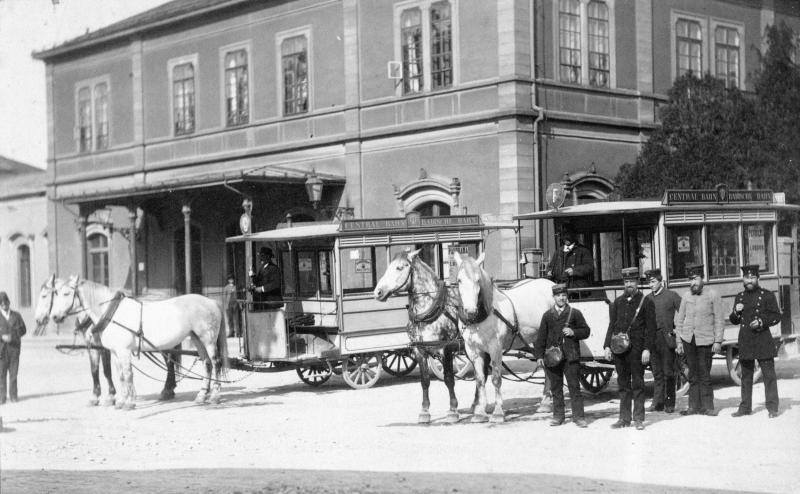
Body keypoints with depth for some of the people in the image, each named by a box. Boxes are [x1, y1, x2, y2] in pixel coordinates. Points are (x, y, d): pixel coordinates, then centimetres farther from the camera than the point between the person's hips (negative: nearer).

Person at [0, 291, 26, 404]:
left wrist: (12, 336, -7)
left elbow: (23, 330, 8)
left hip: (14, 347, 1)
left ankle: (13, 395, 6)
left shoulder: (16, 315, 11)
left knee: (13, 373, 1)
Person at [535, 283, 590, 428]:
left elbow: (586, 331, 6)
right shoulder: (547, 315, 9)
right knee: (555, 388, 8)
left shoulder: (575, 313, 5)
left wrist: (573, 332, -13)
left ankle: (578, 416, 1)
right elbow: (541, 337, 9)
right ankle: (558, 416, 17)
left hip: (570, 356, -2)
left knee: (574, 386, -3)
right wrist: (539, 355, 2)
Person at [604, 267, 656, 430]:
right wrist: (607, 346, 5)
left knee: (637, 384, 1)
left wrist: (646, 349, -10)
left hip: (636, 348, -4)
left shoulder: (646, 302, 1)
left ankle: (638, 418, 6)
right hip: (618, 348, 4)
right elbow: (612, 325, 14)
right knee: (623, 384, 8)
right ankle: (624, 418, 13)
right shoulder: (618, 302, 13)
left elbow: (650, 328, -2)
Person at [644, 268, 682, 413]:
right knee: (657, 373, 8)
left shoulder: (671, 296, -2)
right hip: (652, 340, 4)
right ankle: (658, 402, 12)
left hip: (667, 338, -4)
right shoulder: (648, 298, 11)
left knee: (668, 372, 1)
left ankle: (670, 403, 8)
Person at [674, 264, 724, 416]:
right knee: (693, 375, 6)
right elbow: (679, 320, 12)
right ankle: (694, 406, 10)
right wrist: (678, 342, 8)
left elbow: (718, 320, -1)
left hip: (705, 340, -3)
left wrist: (718, 341, -6)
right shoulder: (686, 296, 8)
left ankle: (707, 407, 6)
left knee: (704, 375, -3)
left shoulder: (712, 295, -1)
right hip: (688, 339, 3)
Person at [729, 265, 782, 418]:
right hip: (745, 342, 4)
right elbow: (734, 321, 19)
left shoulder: (767, 295, 1)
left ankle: (772, 408, 0)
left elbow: (776, 316, -1)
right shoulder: (739, 297, 14)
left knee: (769, 374, -4)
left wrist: (762, 322, -16)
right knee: (746, 376, 9)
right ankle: (745, 407, 15)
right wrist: (736, 312, -3)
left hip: (762, 341, -4)